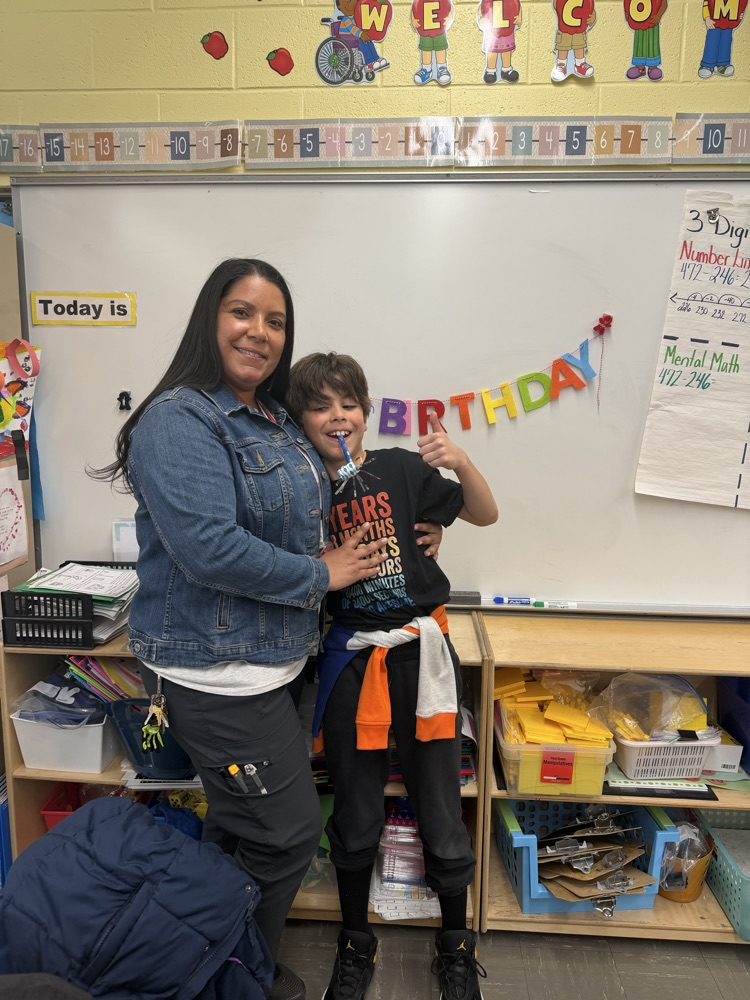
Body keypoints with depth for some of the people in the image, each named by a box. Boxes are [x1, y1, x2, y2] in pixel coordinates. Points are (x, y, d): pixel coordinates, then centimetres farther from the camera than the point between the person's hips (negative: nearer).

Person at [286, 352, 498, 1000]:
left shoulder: (400, 470, -4)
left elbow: (486, 515, -1)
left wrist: (462, 462, -18)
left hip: (419, 651, 0)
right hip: (349, 661, 1)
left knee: (440, 810, 11)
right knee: (356, 816, 16)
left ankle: (456, 946, 38)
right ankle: (356, 943, 41)